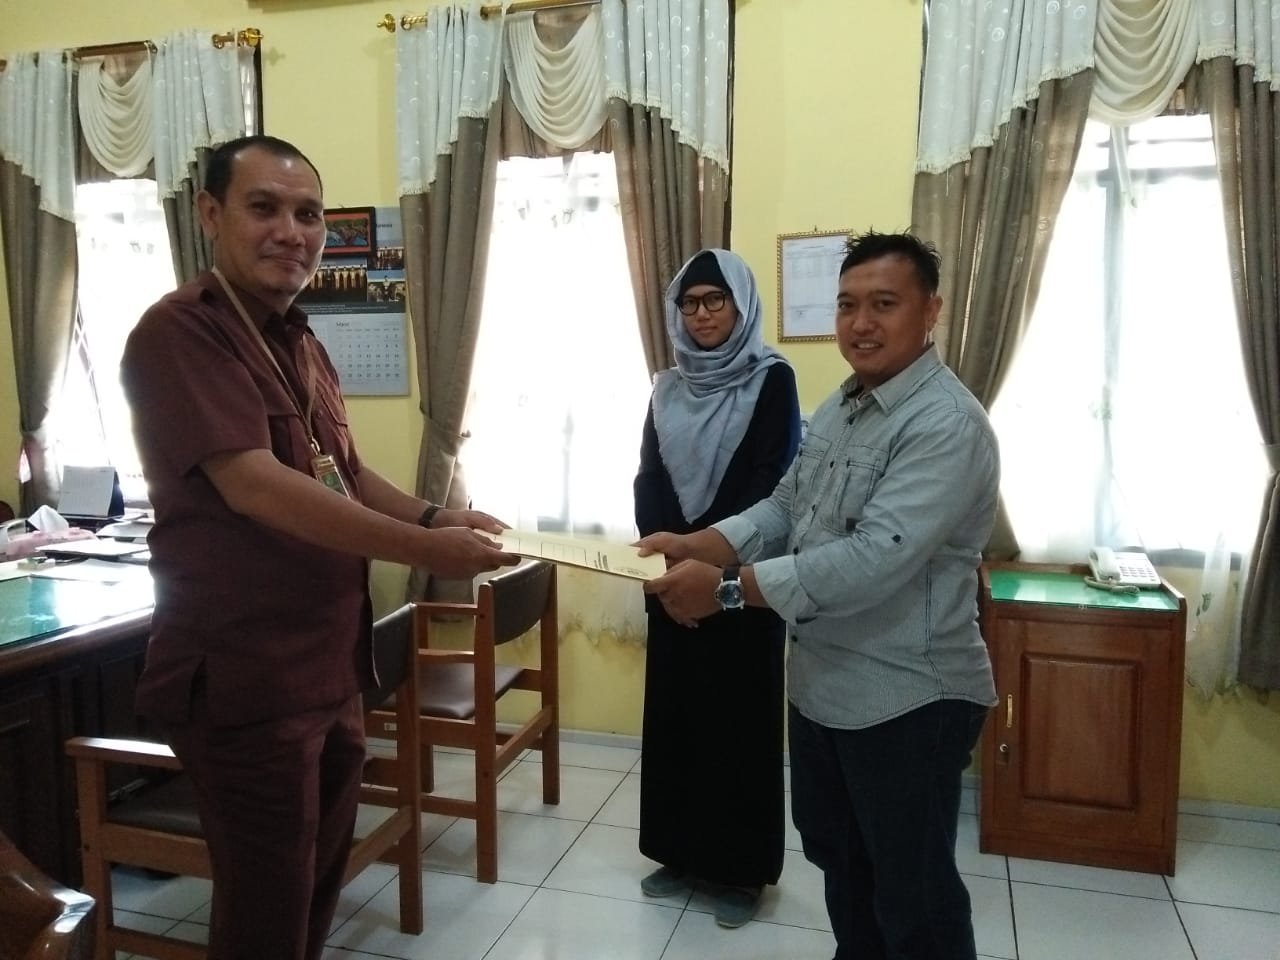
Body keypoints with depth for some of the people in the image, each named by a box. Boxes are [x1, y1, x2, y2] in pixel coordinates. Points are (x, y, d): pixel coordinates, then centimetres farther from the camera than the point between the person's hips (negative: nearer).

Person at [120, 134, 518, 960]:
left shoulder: (304, 344, 13)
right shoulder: (178, 333, -16)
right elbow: (256, 487, -26)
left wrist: (436, 517, 2)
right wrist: (423, 550, -25)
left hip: (329, 669, 9)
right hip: (244, 680, -9)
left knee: (318, 887, 22)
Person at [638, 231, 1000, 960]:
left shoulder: (947, 424, -22)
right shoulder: (839, 407, 8)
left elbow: (876, 559, -31)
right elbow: (783, 508, 6)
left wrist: (727, 587, -31)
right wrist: (699, 546, -12)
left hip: (907, 699, -9)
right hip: (820, 685, 9)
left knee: (912, 889, 10)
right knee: (837, 857, 26)